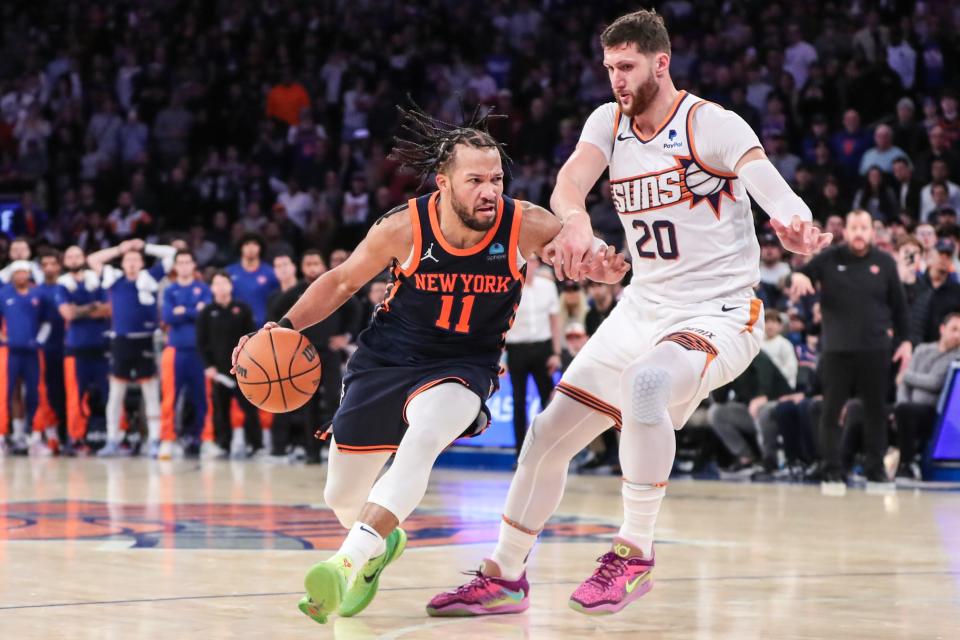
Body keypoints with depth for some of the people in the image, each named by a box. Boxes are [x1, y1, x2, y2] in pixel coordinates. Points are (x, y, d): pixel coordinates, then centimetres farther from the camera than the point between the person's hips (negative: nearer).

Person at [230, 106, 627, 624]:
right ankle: (381, 540, 48)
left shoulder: (526, 226, -18)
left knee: (422, 439, -37)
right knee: (341, 500, 11)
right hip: (386, 359, 2)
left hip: (464, 364, -2)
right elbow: (342, 281, -2)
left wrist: (602, 268, -29)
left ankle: (347, 565, -40)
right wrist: (285, 326, -13)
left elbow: (592, 255, -5)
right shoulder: (404, 227, -17)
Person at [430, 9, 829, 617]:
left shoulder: (712, 124, -14)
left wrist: (795, 227, -52)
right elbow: (569, 180, -14)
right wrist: (576, 219, -39)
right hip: (643, 309, 7)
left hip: (719, 314, -7)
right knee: (549, 434, 5)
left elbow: (775, 191, -27)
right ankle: (505, 577, 21)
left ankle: (634, 554, -24)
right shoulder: (609, 122, 4)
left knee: (647, 382, -37)